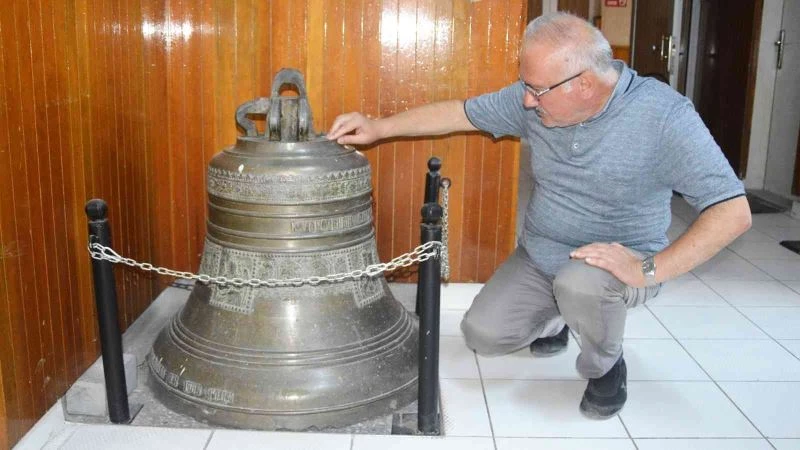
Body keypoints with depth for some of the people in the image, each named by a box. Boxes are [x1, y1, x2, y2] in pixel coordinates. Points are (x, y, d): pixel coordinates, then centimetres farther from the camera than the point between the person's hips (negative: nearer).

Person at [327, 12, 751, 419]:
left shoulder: (664, 115, -26)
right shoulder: (535, 98, -10)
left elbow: (733, 212, -27)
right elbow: (461, 113, 2)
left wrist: (651, 270, -34)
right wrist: (379, 127, -3)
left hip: (619, 262, -4)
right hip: (537, 256, 5)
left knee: (579, 283, -37)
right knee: (481, 334, -8)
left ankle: (605, 365, -2)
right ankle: (554, 319, 25)